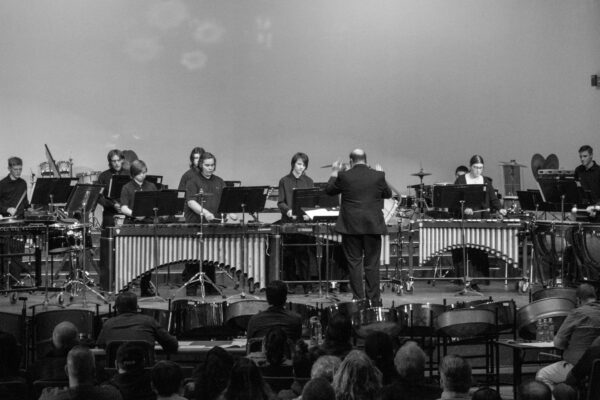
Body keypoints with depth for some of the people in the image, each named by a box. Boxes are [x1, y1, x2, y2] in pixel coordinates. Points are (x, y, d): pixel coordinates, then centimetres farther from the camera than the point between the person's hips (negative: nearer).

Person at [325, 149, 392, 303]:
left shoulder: (344, 176, -5)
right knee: (372, 264, 7)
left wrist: (334, 173, 25)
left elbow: (329, 190, 10)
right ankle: (374, 300, 8)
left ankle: (358, 300, 4)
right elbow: (388, 194, 14)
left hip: (351, 226, -1)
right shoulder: (378, 176, -1)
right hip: (373, 226, 1)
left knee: (354, 263, 5)